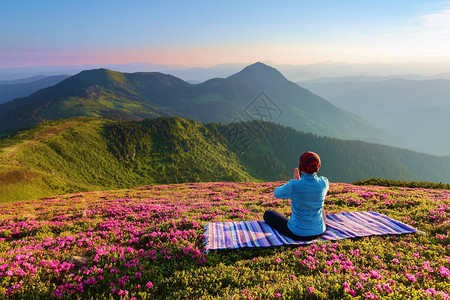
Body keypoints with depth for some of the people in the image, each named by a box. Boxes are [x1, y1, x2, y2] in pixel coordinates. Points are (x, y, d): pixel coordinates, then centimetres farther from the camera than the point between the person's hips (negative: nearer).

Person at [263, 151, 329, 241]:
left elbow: (276, 193, -4)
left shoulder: (293, 186, -27)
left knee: (268, 214, 22)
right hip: (319, 231, 4)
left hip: (298, 233, -4)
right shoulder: (324, 182, -15)